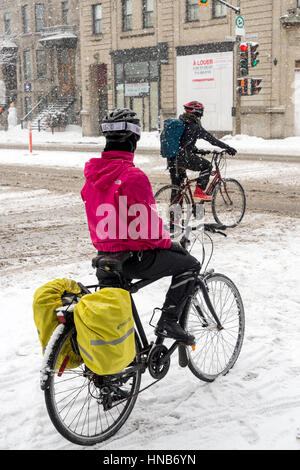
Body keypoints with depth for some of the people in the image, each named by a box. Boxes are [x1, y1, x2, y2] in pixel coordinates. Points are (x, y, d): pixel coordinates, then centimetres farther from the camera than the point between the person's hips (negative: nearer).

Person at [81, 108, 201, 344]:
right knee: (190, 264, 11)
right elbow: (150, 223, -20)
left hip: (104, 253, 8)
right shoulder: (134, 176, -23)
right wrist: (166, 242, -1)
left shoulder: (92, 173, 3)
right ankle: (168, 322, 4)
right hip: (135, 258, -8)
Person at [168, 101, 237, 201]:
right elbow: (211, 139, -5)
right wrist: (228, 148, 1)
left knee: (176, 185, 22)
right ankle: (199, 191, 3)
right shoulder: (194, 126, -7)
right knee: (207, 165, 8)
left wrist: (199, 151, 32)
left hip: (171, 158, 8)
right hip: (184, 157, -8)